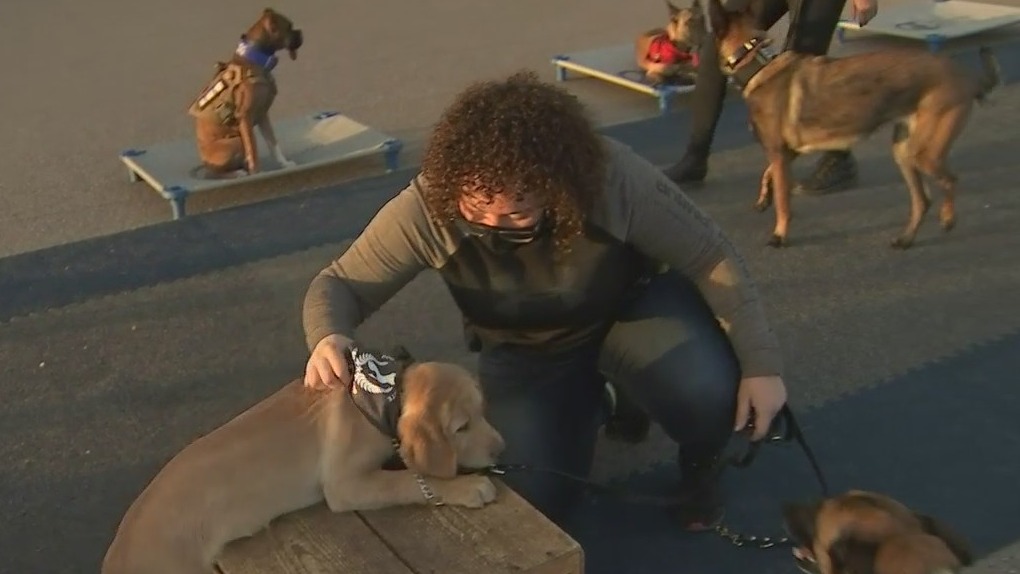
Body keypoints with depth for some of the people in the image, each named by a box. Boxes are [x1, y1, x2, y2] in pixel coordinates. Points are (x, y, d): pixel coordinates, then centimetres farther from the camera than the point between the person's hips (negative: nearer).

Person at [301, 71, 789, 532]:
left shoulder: (614, 177, -36)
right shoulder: (427, 208, -33)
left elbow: (710, 256, -21)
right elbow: (338, 285, -20)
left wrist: (760, 362, -24)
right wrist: (328, 339, -44)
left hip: (633, 308, -1)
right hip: (525, 352, 2)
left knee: (712, 393, -32)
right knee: (529, 505, -12)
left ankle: (698, 468, 7)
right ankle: (585, 409, 21)